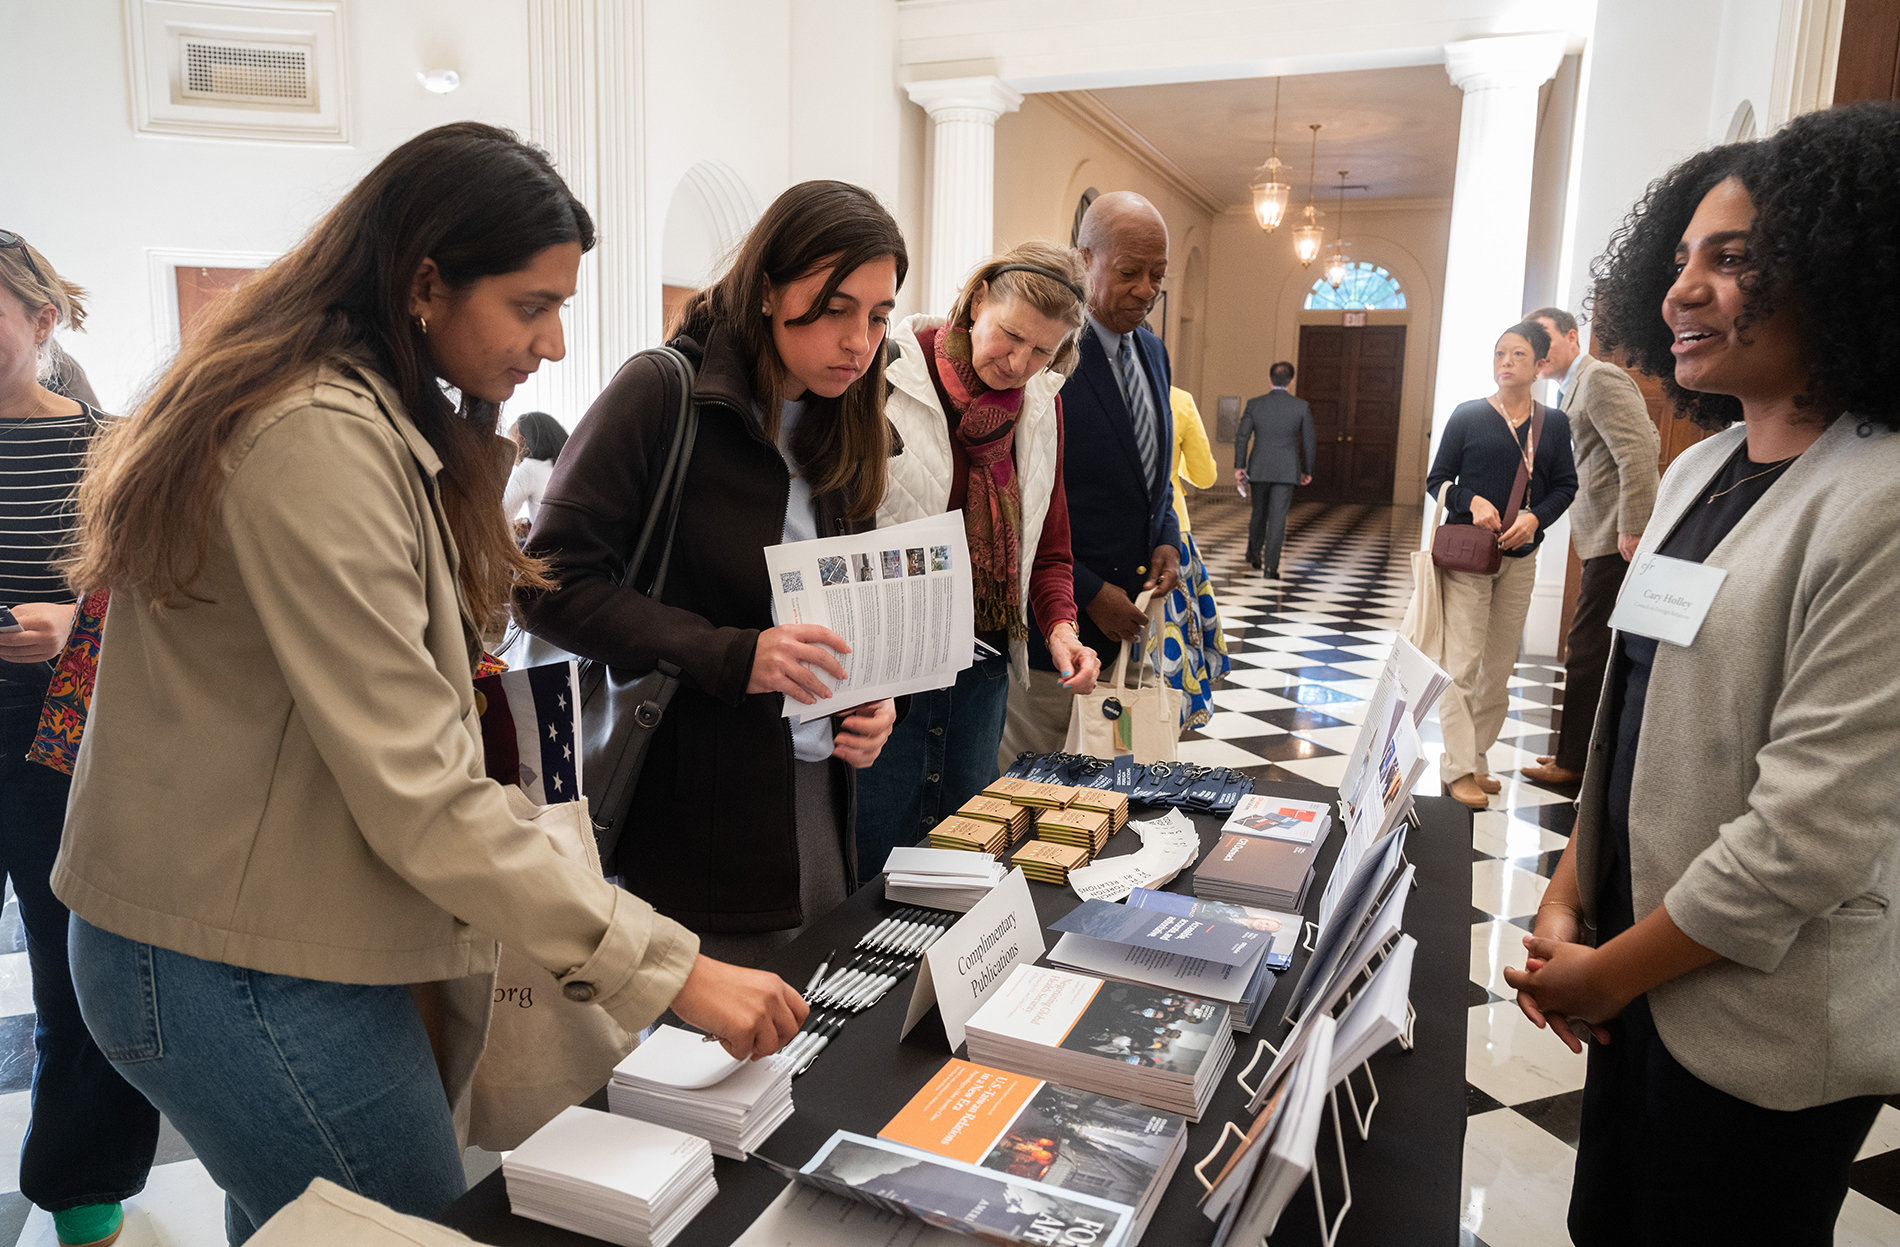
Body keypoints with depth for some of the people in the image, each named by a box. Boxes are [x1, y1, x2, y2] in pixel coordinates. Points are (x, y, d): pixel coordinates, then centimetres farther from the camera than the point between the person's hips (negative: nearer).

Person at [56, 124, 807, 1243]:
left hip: (265, 930, 10)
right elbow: (416, 791, -27)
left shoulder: (380, 420, 9)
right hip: (243, 969, -9)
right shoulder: (320, 439, -23)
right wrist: (667, 970, -25)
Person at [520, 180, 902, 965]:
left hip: (818, 787, 7)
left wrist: (868, 698, -2)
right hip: (696, 807, -6)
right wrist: (730, 657, -23)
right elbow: (552, 584, -14)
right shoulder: (663, 392, -10)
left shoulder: (841, 427, 10)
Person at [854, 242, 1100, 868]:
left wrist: (1060, 625, -3)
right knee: (874, 858, 2)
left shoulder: (1043, 405, 8)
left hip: (983, 665, 6)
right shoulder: (887, 376, -10)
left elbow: (1047, 548, 15)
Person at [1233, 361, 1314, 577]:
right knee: (1277, 517, -2)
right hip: (1286, 470, -2)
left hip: (1259, 469, 2)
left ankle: (1254, 555, 34)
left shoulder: (1254, 404, -2)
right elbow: (1309, 441, 0)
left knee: (1259, 513, 19)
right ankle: (1271, 565, -8)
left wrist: (1239, 467, 2)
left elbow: (1242, 437, -3)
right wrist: (1308, 470, 10)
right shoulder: (1301, 407, -4)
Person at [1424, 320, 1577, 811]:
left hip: (1520, 557, 4)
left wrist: (1536, 517, -10)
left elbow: (1565, 486, 9)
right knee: (1461, 663, -9)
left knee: (1499, 666, 8)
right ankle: (1458, 768, -6)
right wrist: (1472, 501, -17)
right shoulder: (1468, 415, 0)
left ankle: (1476, 760, 18)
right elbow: (1437, 480, 1)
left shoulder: (1554, 423, 7)